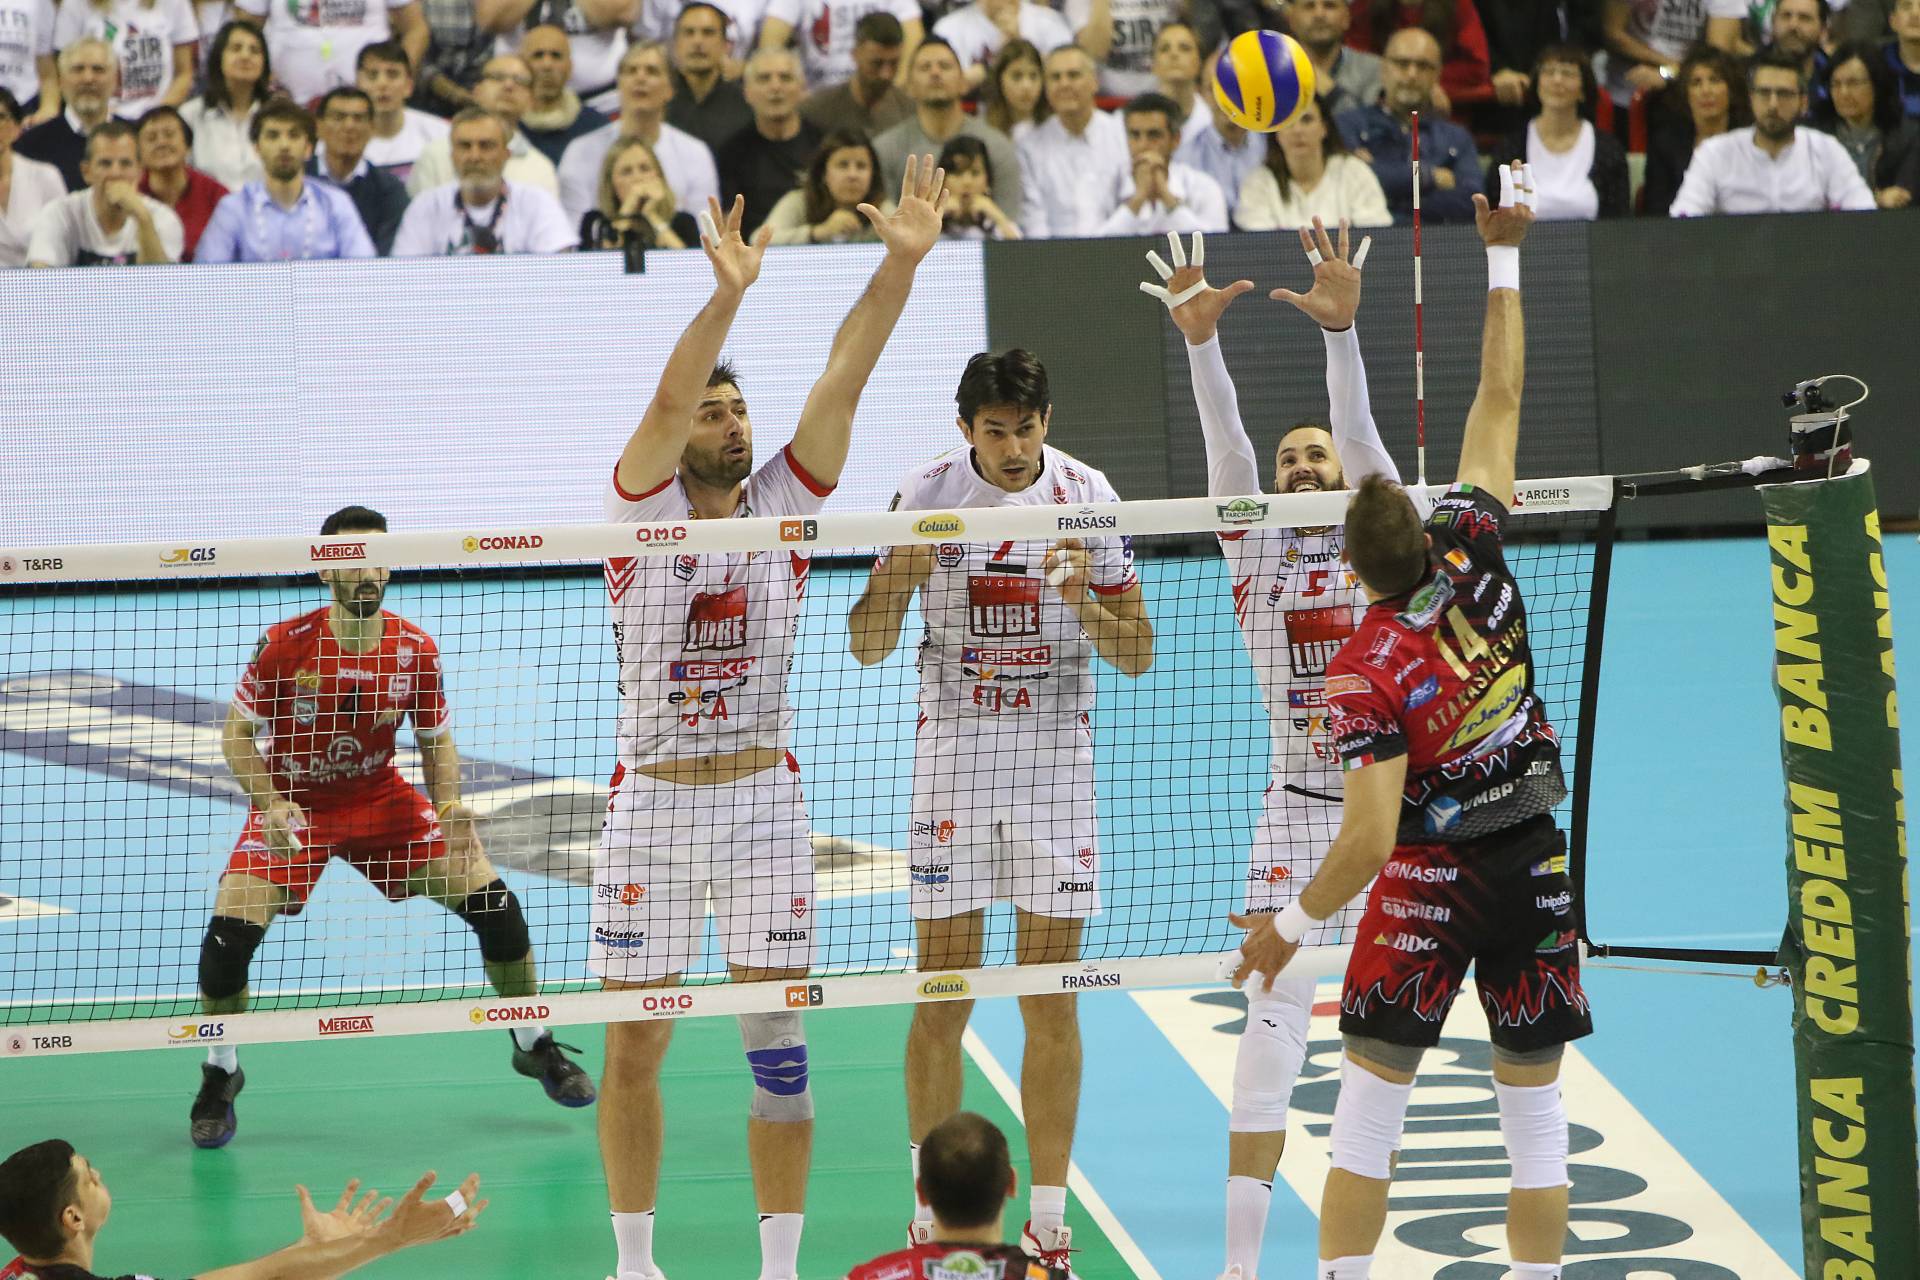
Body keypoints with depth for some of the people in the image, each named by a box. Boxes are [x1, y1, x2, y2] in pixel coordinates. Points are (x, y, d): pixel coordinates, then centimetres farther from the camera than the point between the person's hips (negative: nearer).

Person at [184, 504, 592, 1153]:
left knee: (495, 903, -7)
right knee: (230, 933, -21)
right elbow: (237, 736, -12)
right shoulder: (287, 645, -20)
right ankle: (219, 1075, 7)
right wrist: (271, 804, -28)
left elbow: (436, 739, 2)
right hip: (293, 806, -2)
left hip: (383, 801, 2)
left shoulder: (415, 650, -12)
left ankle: (534, 1048, 17)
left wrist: (450, 805, -17)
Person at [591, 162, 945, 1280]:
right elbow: (667, 399, -21)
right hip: (653, 802, -1)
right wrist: (729, 295, -36)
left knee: (778, 1040, 0)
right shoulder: (642, 508, -3)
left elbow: (843, 381, -8)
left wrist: (901, 264, -19)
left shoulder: (784, 503, 3)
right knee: (635, 1046, 4)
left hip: (765, 798, 1)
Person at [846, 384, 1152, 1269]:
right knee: (943, 998, -2)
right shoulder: (926, 496, -3)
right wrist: (901, 577, -19)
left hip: (1057, 757, 1)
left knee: (1052, 1003, 2)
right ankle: (933, 1218, 8)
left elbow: (1137, 656, 3)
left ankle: (1046, 1225, 8)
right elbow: (865, 645, 1)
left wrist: (1085, 601, -17)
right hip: (954, 755, -1)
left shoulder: (1087, 496, -1)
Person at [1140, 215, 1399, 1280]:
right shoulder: (1255, 552, 8)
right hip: (1295, 809, 1)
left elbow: (1361, 429, -11)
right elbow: (1226, 442, -7)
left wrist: (1340, 327, -25)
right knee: (1273, 1013, -4)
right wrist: (1201, 341, -22)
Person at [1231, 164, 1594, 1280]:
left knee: (1370, 1100, 5)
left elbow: (1370, 837, -19)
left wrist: (1293, 926, -7)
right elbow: (1500, 402, 1)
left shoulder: (1366, 673, -17)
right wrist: (1505, 259, 7)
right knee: (1537, 1112, 8)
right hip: (1537, 864, 4)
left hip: (1431, 879, -4)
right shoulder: (1474, 553, -7)